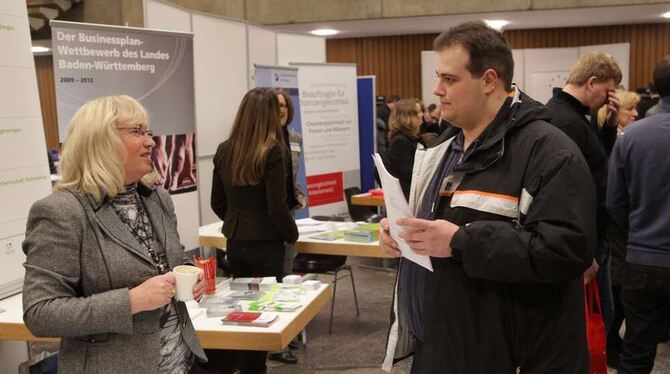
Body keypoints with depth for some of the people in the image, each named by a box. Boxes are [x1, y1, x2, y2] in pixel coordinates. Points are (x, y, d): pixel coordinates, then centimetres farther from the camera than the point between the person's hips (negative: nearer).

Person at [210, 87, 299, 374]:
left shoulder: (224, 150, 3)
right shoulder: (272, 151, -14)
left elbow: (218, 203, 9)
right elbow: (277, 207, -15)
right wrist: (292, 234, 2)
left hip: (235, 242, 5)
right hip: (266, 243, -5)